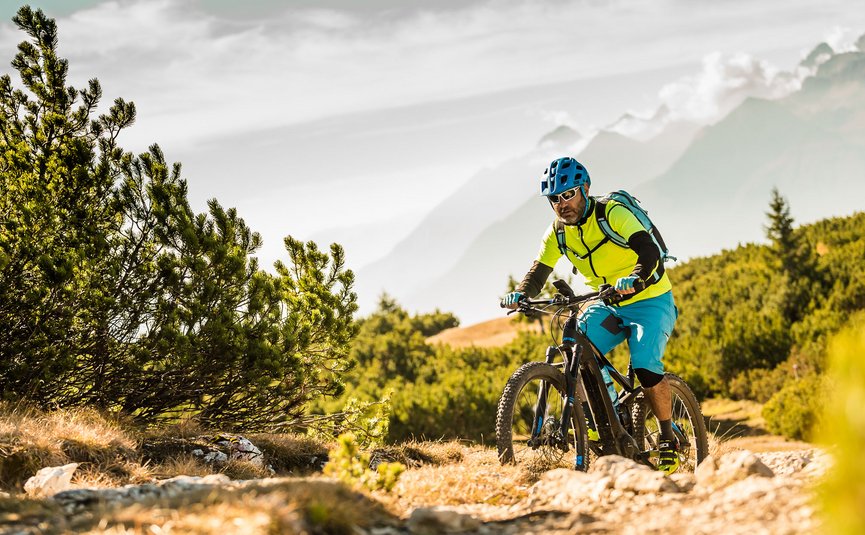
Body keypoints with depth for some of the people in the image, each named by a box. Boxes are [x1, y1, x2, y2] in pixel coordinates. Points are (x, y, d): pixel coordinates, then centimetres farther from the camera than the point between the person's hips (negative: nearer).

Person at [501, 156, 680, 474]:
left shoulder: (613, 214, -21)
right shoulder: (557, 233, -3)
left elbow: (649, 251, -34)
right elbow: (538, 272, -7)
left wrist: (635, 279, -54)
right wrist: (521, 294, -30)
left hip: (649, 301, -5)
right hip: (609, 306, 6)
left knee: (645, 367, -25)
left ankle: (669, 440, -6)